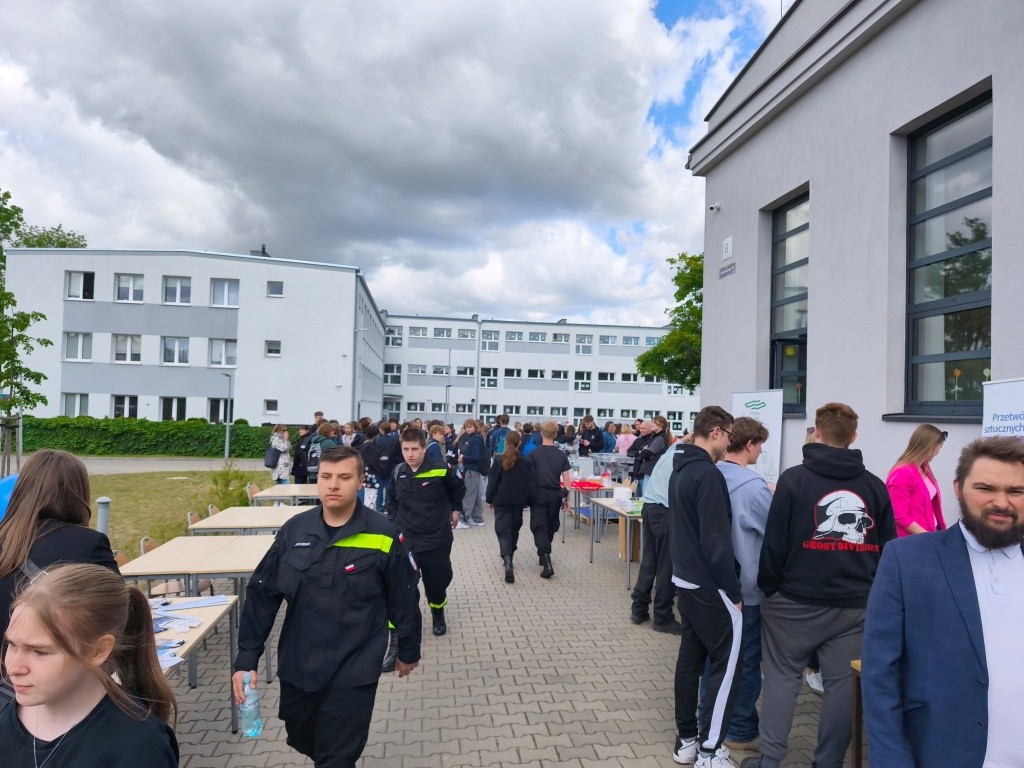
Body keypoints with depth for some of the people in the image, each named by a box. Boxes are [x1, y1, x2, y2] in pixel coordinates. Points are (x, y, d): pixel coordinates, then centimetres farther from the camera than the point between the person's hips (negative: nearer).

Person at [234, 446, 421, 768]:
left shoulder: (384, 536, -16)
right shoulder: (294, 530, -6)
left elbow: (404, 600, -5)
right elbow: (262, 594, -1)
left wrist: (408, 651, 5)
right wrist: (246, 658, -3)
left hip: (352, 673, -4)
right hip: (296, 667, 5)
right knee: (303, 742, 26)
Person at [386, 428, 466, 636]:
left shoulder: (441, 470, -14)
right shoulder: (398, 472, -3)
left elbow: (458, 488, 7)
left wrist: (455, 509, 13)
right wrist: (392, 522, 9)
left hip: (436, 539, -2)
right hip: (404, 539, 2)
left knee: (437, 581, 13)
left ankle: (438, 616, 41)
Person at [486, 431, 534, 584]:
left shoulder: (499, 462, -7)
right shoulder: (525, 463, -3)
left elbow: (492, 483, -4)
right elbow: (530, 484, 1)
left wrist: (490, 499, 7)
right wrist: (529, 501, 11)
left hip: (501, 502, -2)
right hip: (518, 502, 2)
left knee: (503, 531, -4)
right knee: (514, 530, 20)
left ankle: (508, 562, -23)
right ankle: (508, 558, 34)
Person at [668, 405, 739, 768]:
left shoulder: (681, 469, 9)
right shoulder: (709, 475, -21)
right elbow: (717, 542, -21)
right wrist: (734, 592, -14)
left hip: (685, 579, 9)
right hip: (710, 586, -9)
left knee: (690, 657, 15)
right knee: (726, 665, 1)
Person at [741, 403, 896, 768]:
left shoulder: (794, 478, -8)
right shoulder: (875, 486, 4)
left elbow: (774, 541, -9)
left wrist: (768, 586, 3)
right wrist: (871, 590, 17)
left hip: (796, 601, -3)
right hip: (855, 604, 3)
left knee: (782, 677, 8)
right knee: (842, 683, 11)